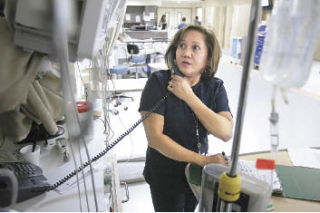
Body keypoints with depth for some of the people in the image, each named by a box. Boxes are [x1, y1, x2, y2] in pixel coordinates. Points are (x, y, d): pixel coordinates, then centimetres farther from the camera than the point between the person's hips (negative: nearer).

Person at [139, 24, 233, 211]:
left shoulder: (215, 87, -8)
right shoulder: (159, 82, -20)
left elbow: (226, 133, -21)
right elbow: (154, 137, -26)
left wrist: (189, 96, -27)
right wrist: (203, 160, -28)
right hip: (165, 174, -4)